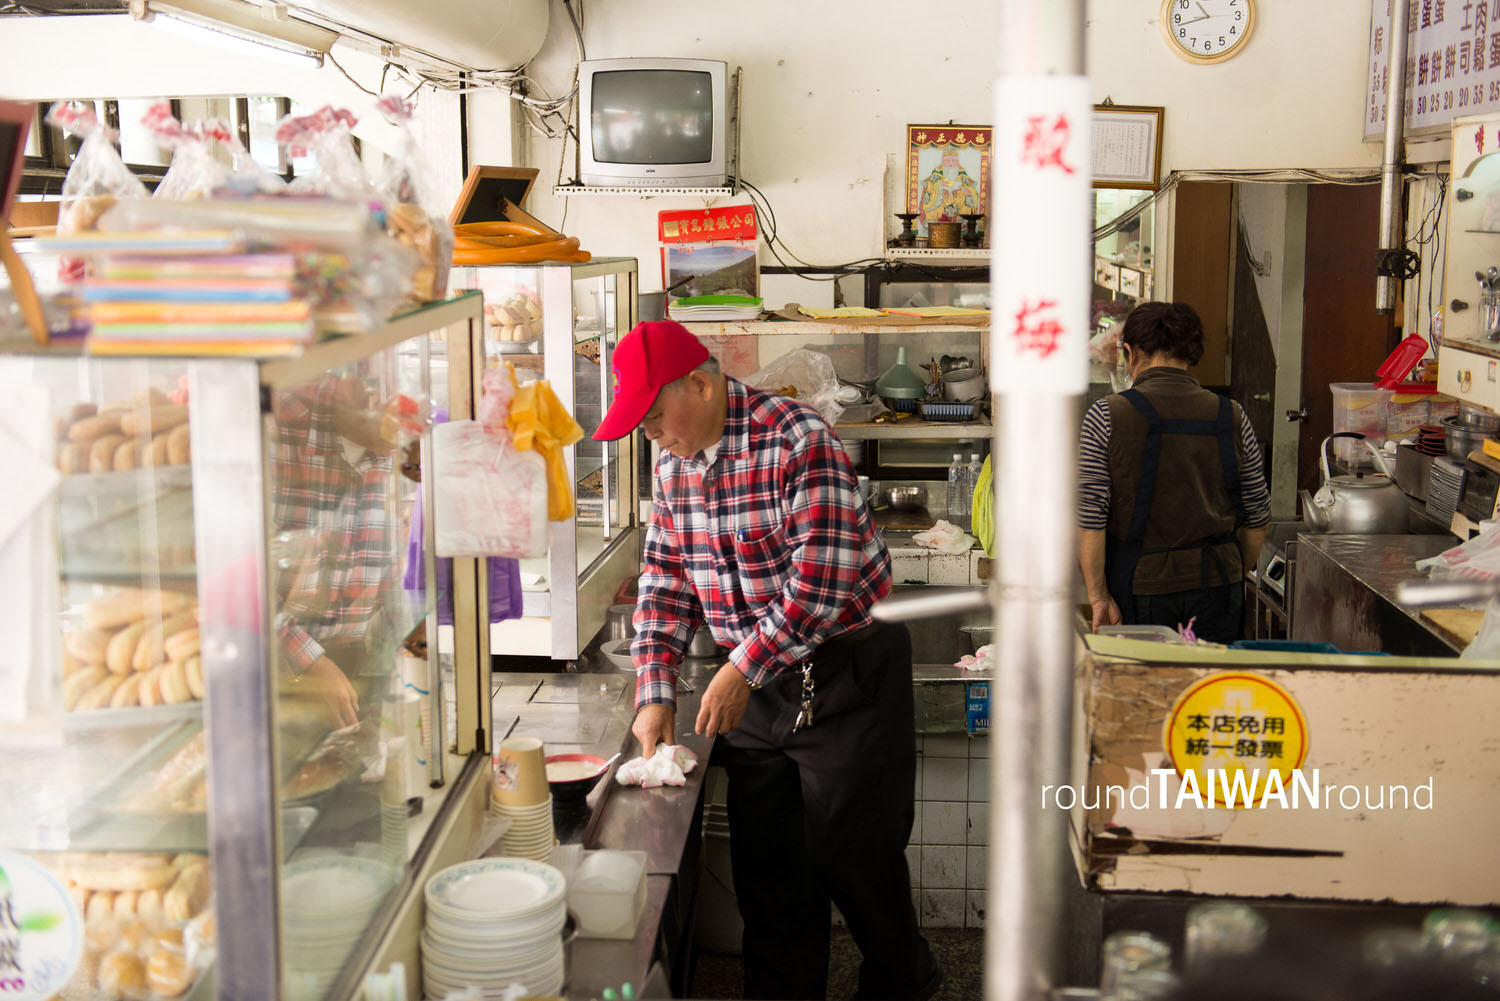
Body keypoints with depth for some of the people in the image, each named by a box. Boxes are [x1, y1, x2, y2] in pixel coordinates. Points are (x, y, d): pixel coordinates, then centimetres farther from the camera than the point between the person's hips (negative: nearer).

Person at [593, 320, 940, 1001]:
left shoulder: (796, 439, -21)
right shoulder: (673, 461, 4)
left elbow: (824, 578, -25)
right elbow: (665, 579, 9)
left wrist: (743, 668, -22)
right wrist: (655, 691, 0)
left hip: (846, 670, -7)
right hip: (751, 678, 7)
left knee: (852, 854, 3)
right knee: (764, 862, 11)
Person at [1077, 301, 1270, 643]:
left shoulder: (1106, 417, -6)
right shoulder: (1233, 419, 3)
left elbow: (1088, 517, -9)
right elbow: (1257, 518, 9)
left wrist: (1099, 597, -4)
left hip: (1139, 588, -2)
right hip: (1216, 591, 2)